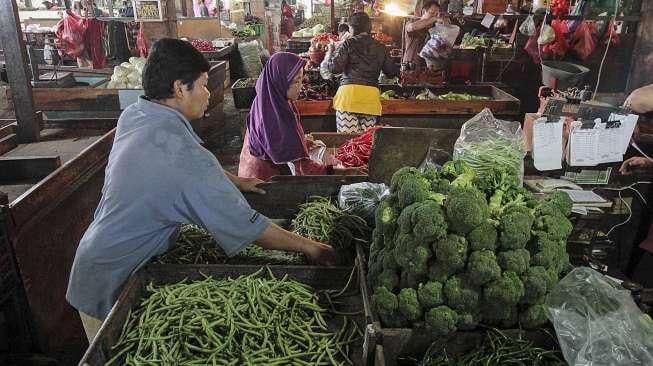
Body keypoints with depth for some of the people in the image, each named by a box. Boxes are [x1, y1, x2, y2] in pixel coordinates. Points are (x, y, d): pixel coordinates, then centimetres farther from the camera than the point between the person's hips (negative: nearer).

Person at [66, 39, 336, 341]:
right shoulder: (184, 155, -32)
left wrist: (234, 181, 12)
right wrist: (308, 246, -15)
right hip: (112, 288, -8)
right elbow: (247, 227, -27)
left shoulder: (133, 115, -6)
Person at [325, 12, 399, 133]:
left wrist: (330, 52, 14)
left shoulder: (348, 44, 1)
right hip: (371, 96, 4)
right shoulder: (380, 48, 13)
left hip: (349, 92, -4)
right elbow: (392, 72, 17)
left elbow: (333, 67, -5)